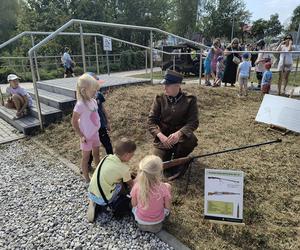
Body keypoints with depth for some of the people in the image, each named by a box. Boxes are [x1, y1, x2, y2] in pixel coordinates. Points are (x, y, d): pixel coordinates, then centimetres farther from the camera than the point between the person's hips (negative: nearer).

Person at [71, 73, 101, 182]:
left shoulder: (93, 101, -1)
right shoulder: (80, 105, -23)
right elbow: (74, 122, -17)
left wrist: (101, 126, 9)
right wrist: (81, 136, -15)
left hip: (95, 133, 7)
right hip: (87, 136, -7)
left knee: (96, 154, 21)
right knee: (86, 157, 10)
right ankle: (87, 179, 25)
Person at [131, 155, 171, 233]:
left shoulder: (137, 186, -26)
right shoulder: (163, 187, -30)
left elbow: (134, 204, -9)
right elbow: (168, 207, -14)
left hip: (140, 223, 1)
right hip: (157, 225, -1)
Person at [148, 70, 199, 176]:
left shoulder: (190, 99, -9)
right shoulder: (160, 98, -5)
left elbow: (193, 122, -15)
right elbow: (151, 120, -7)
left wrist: (179, 133, -33)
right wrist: (160, 135, -24)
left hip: (181, 136, -1)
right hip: (163, 136, 1)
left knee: (190, 140, -34)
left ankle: (178, 160, -1)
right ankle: (169, 153, 23)